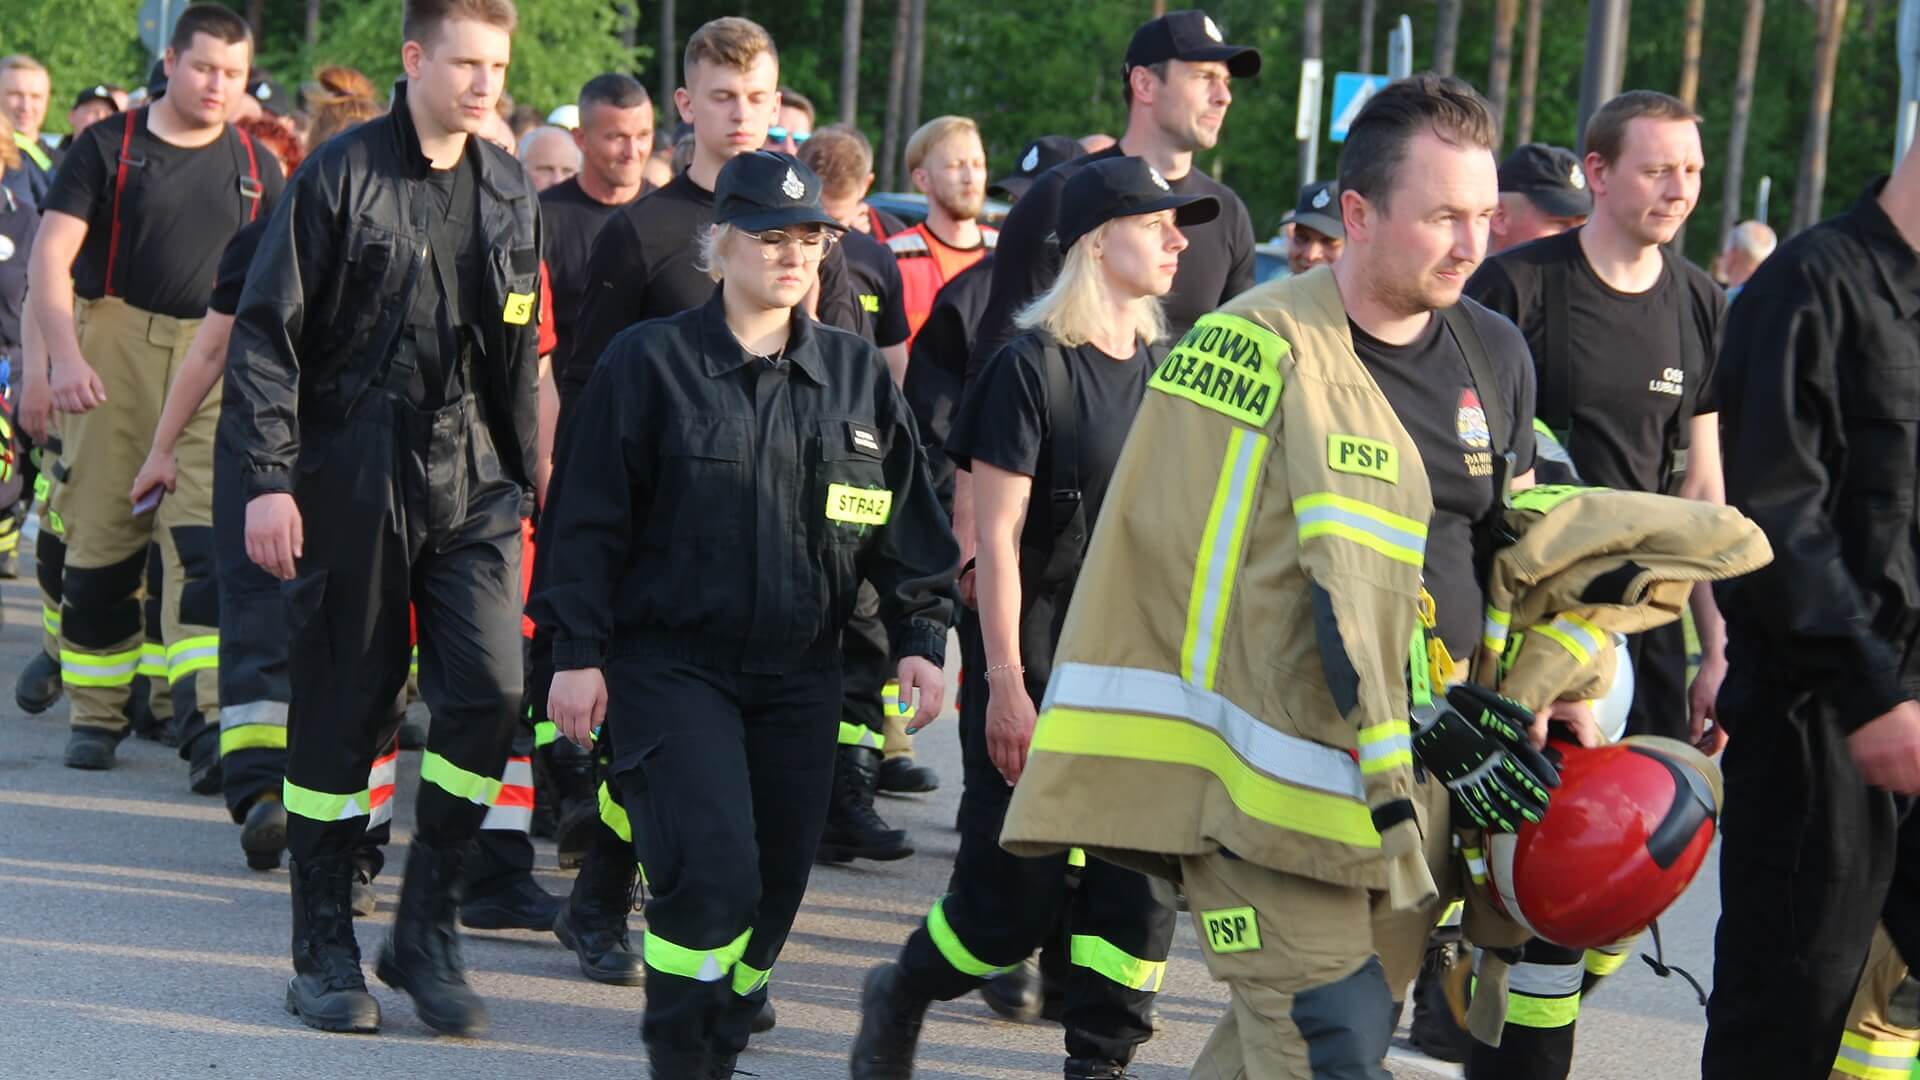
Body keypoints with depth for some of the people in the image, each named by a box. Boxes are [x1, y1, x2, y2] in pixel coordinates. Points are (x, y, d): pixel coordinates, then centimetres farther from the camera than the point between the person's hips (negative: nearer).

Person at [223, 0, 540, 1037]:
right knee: (340, 708, 3)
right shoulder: (340, 174, -5)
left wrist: (520, 483, 18)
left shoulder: (509, 190, 10)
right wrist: (268, 479, -13)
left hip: (471, 483, 4)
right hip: (353, 479, -4)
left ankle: (427, 930, 7)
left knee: (488, 690, -9)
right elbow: (266, 331, -7)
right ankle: (324, 952, 15)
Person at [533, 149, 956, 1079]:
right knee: (712, 871, -17)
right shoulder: (652, 362, -3)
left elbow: (906, 524, 13)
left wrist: (921, 638, 4)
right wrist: (577, 653, -7)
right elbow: (588, 518, -3)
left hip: (799, 675, 4)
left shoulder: (857, 375, 8)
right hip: (671, 663, -4)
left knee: (775, 883, 6)